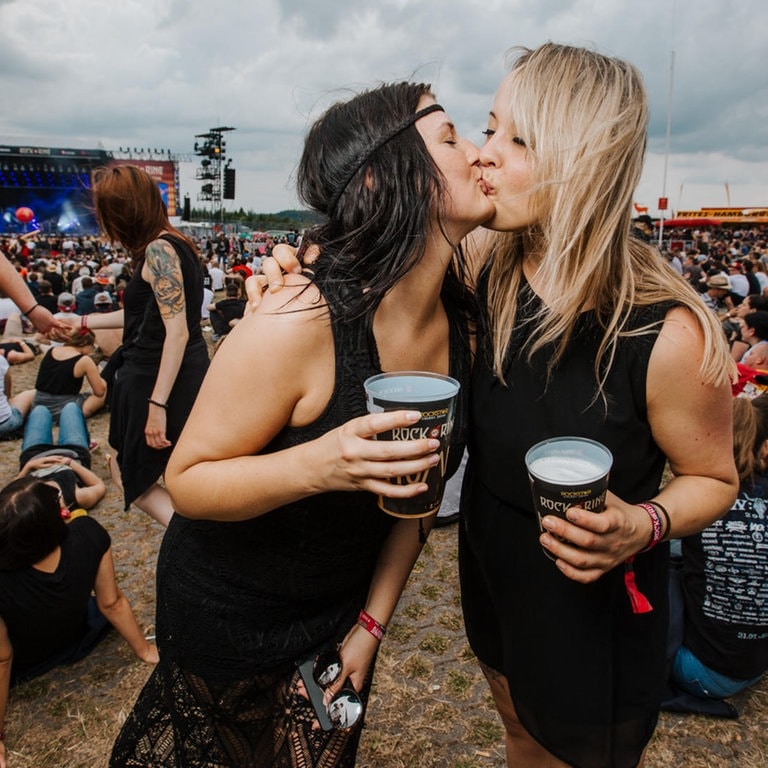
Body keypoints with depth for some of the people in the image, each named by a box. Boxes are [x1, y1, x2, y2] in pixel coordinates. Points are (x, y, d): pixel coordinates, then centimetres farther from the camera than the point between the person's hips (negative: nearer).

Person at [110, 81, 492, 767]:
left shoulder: (461, 320, -12)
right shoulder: (299, 325, -32)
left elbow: (419, 481, -2)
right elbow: (186, 481, -22)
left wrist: (373, 621, 0)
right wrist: (315, 466, -41)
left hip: (345, 601, 5)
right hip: (231, 612, -5)